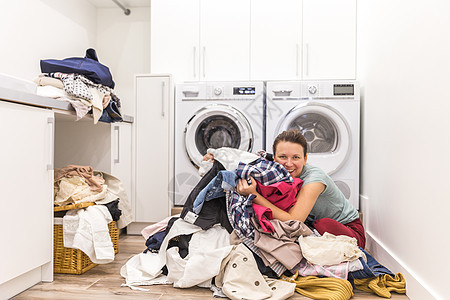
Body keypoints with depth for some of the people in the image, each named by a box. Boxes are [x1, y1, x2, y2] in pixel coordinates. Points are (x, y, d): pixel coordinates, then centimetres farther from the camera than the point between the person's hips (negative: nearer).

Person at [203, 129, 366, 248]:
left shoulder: (314, 178, -30)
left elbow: (293, 222, -37)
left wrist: (254, 195, -42)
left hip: (349, 228, -5)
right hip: (313, 226, 5)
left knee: (325, 225, -36)